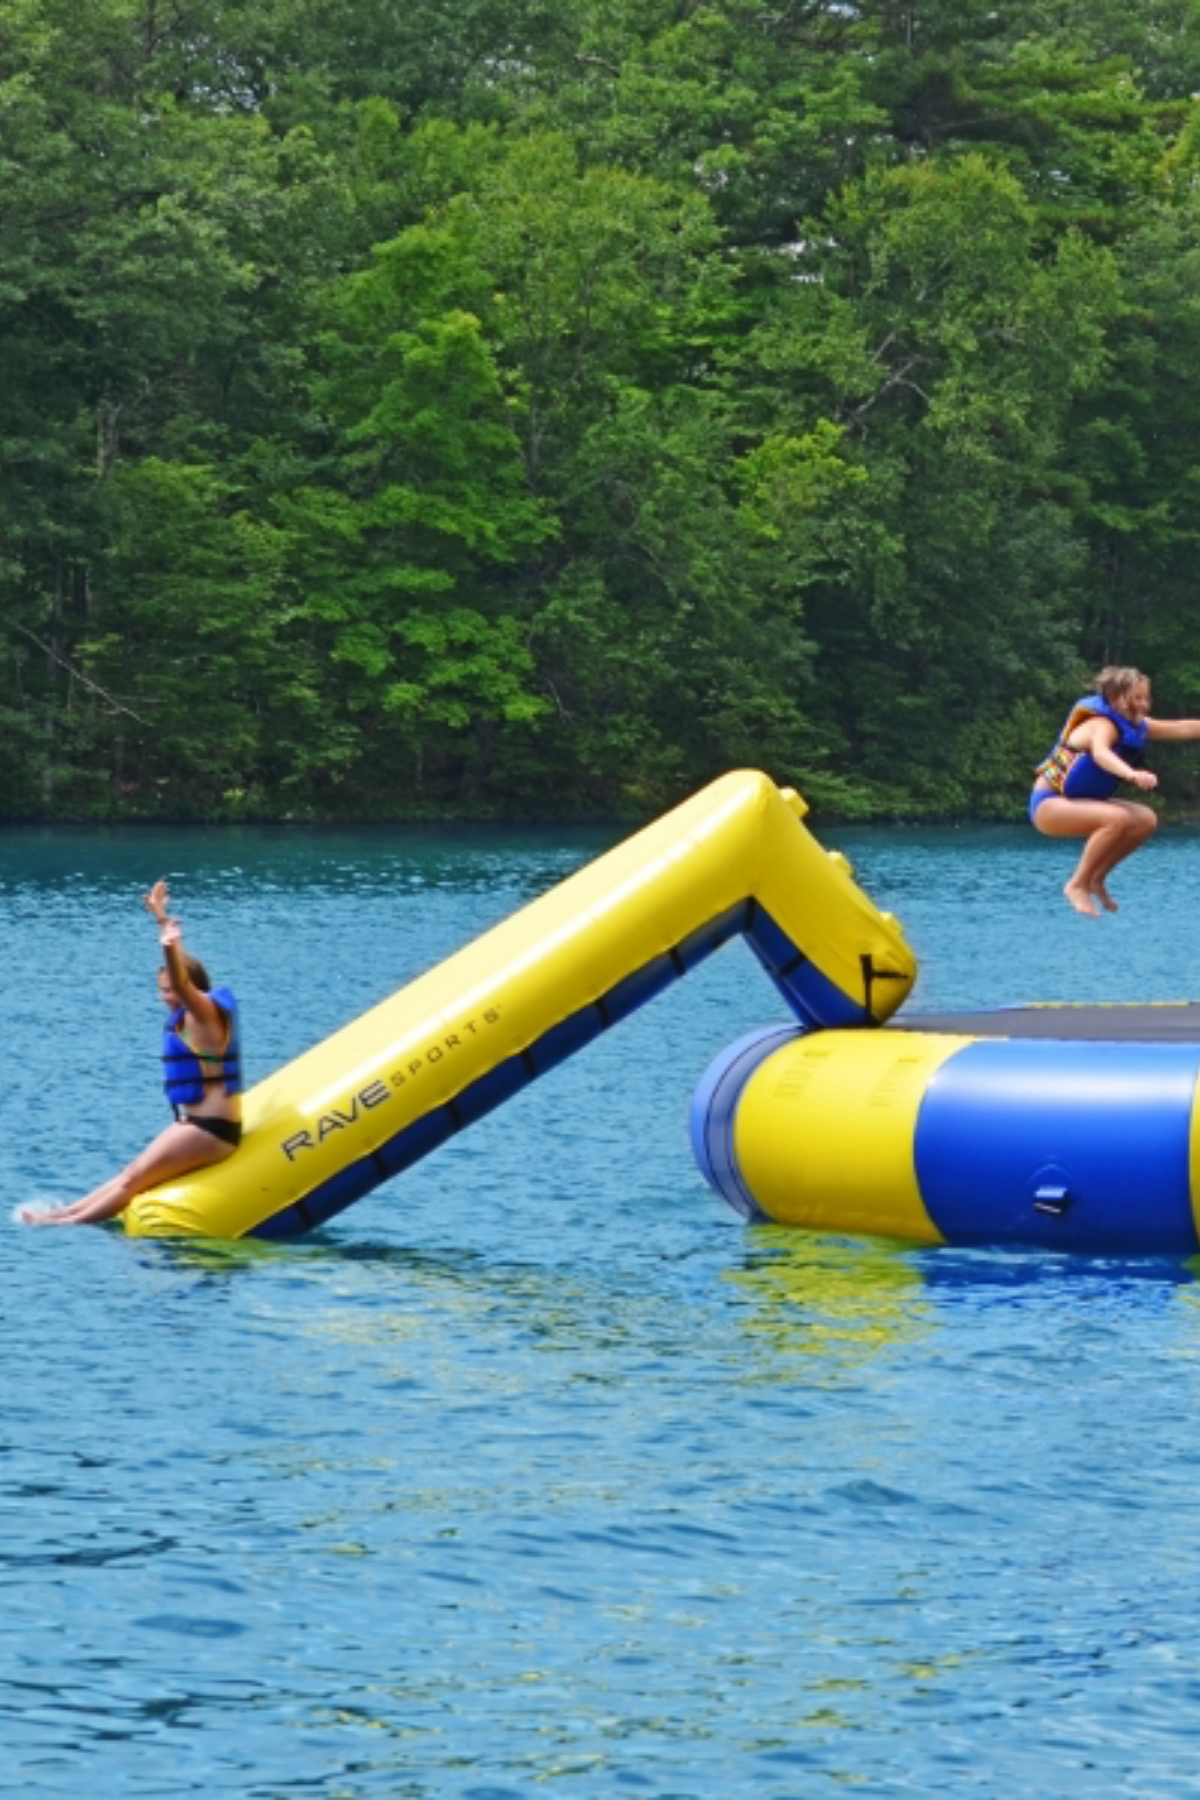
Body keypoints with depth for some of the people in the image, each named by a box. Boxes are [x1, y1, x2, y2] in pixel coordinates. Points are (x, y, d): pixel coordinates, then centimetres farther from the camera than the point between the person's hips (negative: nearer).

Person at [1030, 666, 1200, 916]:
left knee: (1147, 820, 0)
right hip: (1048, 804, -9)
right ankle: (1078, 885, -18)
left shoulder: (1137, 727, 4)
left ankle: (1097, 879, 10)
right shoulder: (1102, 725, -23)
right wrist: (1131, 774, -64)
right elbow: (1100, 753, -46)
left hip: (1078, 803, 9)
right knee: (1119, 819, -30)